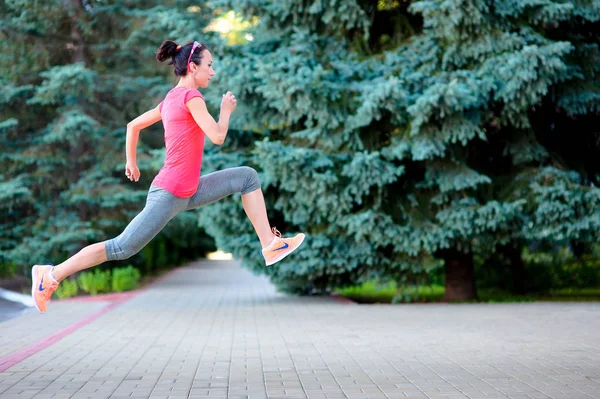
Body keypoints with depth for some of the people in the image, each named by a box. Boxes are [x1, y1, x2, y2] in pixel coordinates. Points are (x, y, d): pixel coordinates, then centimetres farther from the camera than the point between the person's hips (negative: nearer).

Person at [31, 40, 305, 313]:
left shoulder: (171, 99, 13)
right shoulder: (190, 96, -13)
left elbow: (133, 125, 21)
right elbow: (217, 137, -21)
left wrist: (131, 162, 26)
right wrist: (226, 109, -4)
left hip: (187, 192, 10)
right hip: (169, 194, -10)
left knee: (248, 177, 10)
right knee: (121, 248, -6)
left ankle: (270, 245, 7)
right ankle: (51, 275, 2)